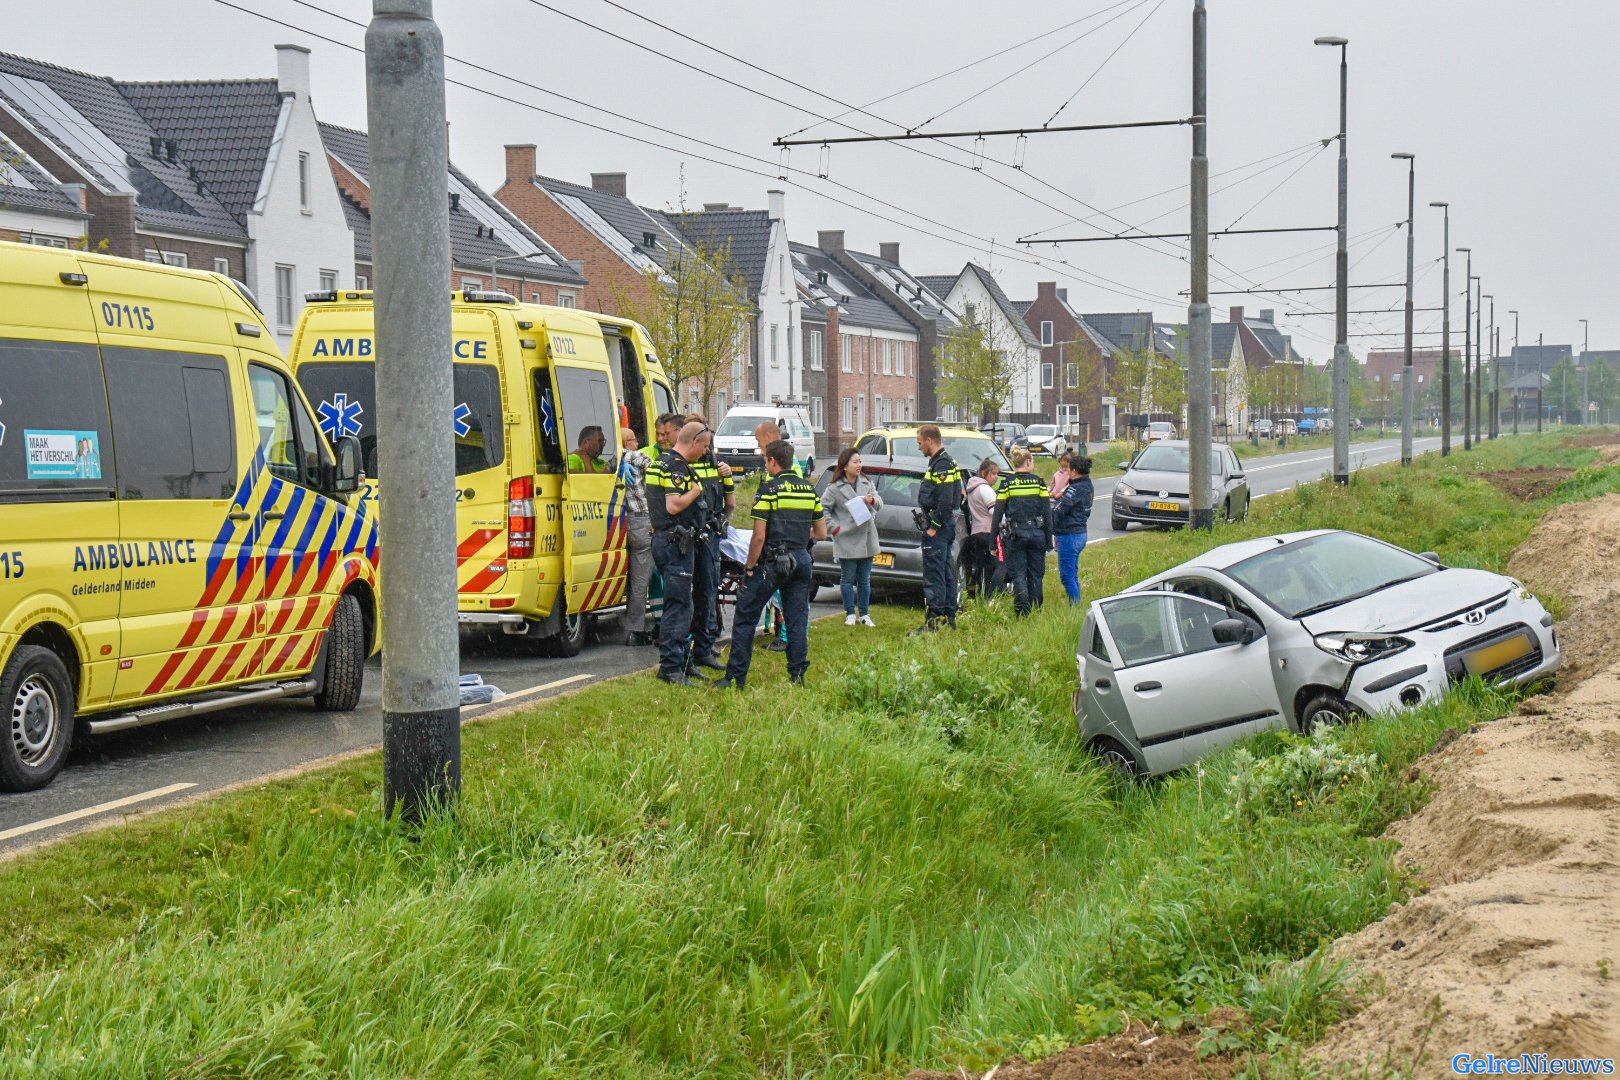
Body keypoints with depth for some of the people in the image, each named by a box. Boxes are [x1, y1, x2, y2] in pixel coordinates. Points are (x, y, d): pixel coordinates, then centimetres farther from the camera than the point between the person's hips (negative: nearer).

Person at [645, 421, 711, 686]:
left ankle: (678, 662, 21)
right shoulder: (677, 466, -16)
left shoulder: (661, 461, 17)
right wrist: (697, 489, -13)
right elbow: (674, 506, -24)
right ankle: (671, 668, -10)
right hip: (677, 542, -11)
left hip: (663, 538, 11)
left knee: (679, 605, 16)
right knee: (678, 606, -10)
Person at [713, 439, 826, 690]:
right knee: (797, 621, 11)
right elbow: (821, 533, 12)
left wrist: (750, 567, -4)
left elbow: (759, 536, -13)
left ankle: (735, 678, 2)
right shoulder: (809, 489, 8)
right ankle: (798, 675, 7)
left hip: (772, 560, -5)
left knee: (745, 618, 3)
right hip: (801, 561, 5)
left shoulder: (769, 489, -9)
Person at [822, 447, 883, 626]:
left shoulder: (867, 484, 9)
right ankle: (850, 614, 11)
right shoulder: (835, 488, -5)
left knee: (865, 580, 9)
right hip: (847, 542, -4)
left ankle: (864, 614, 17)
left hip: (866, 540, 4)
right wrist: (834, 528, -9)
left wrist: (873, 500, -19)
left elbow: (880, 503, 3)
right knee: (848, 579, 2)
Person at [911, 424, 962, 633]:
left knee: (933, 574, -11)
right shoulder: (944, 462, 16)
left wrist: (933, 527, -21)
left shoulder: (942, 465, -16)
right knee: (946, 573, 14)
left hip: (938, 529, -11)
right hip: (946, 525, 11)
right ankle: (949, 617, 20)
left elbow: (945, 501, -24)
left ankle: (934, 619, -13)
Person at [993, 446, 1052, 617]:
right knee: (1036, 575, 10)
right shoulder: (1039, 482, 1)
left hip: (1015, 534, -1)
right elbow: (1047, 513, 1)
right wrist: (1048, 540, 7)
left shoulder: (1007, 484, -2)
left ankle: (1023, 614, -9)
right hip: (1036, 532, 1)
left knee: (1018, 574, 1)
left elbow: (997, 514, -2)